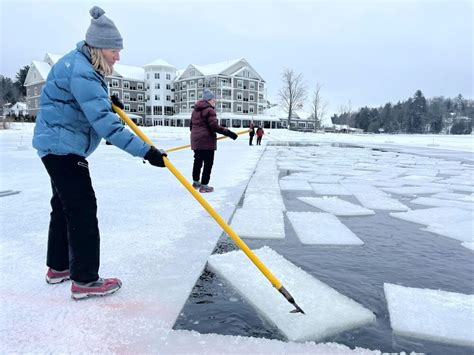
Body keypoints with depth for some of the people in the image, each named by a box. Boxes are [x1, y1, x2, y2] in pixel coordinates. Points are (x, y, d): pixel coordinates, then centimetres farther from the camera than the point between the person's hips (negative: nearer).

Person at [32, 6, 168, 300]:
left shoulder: (81, 64, 10)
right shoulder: (80, 73, -24)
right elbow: (105, 123, -33)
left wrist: (107, 100, 8)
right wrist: (145, 150, -37)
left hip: (59, 145, 11)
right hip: (63, 146, -11)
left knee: (65, 206, 16)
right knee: (83, 209, -9)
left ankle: (58, 267, 30)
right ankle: (85, 280, 0)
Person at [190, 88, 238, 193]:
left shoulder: (196, 110, 15)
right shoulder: (209, 110, -12)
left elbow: (191, 125, 20)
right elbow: (214, 126, -20)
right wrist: (228, 133, -21)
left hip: (196, 140, 9)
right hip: (207, 140, -9)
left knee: (198, 160, 20)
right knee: (208, 163, -1)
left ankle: (196, 182, 33)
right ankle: (204, 185, 1)